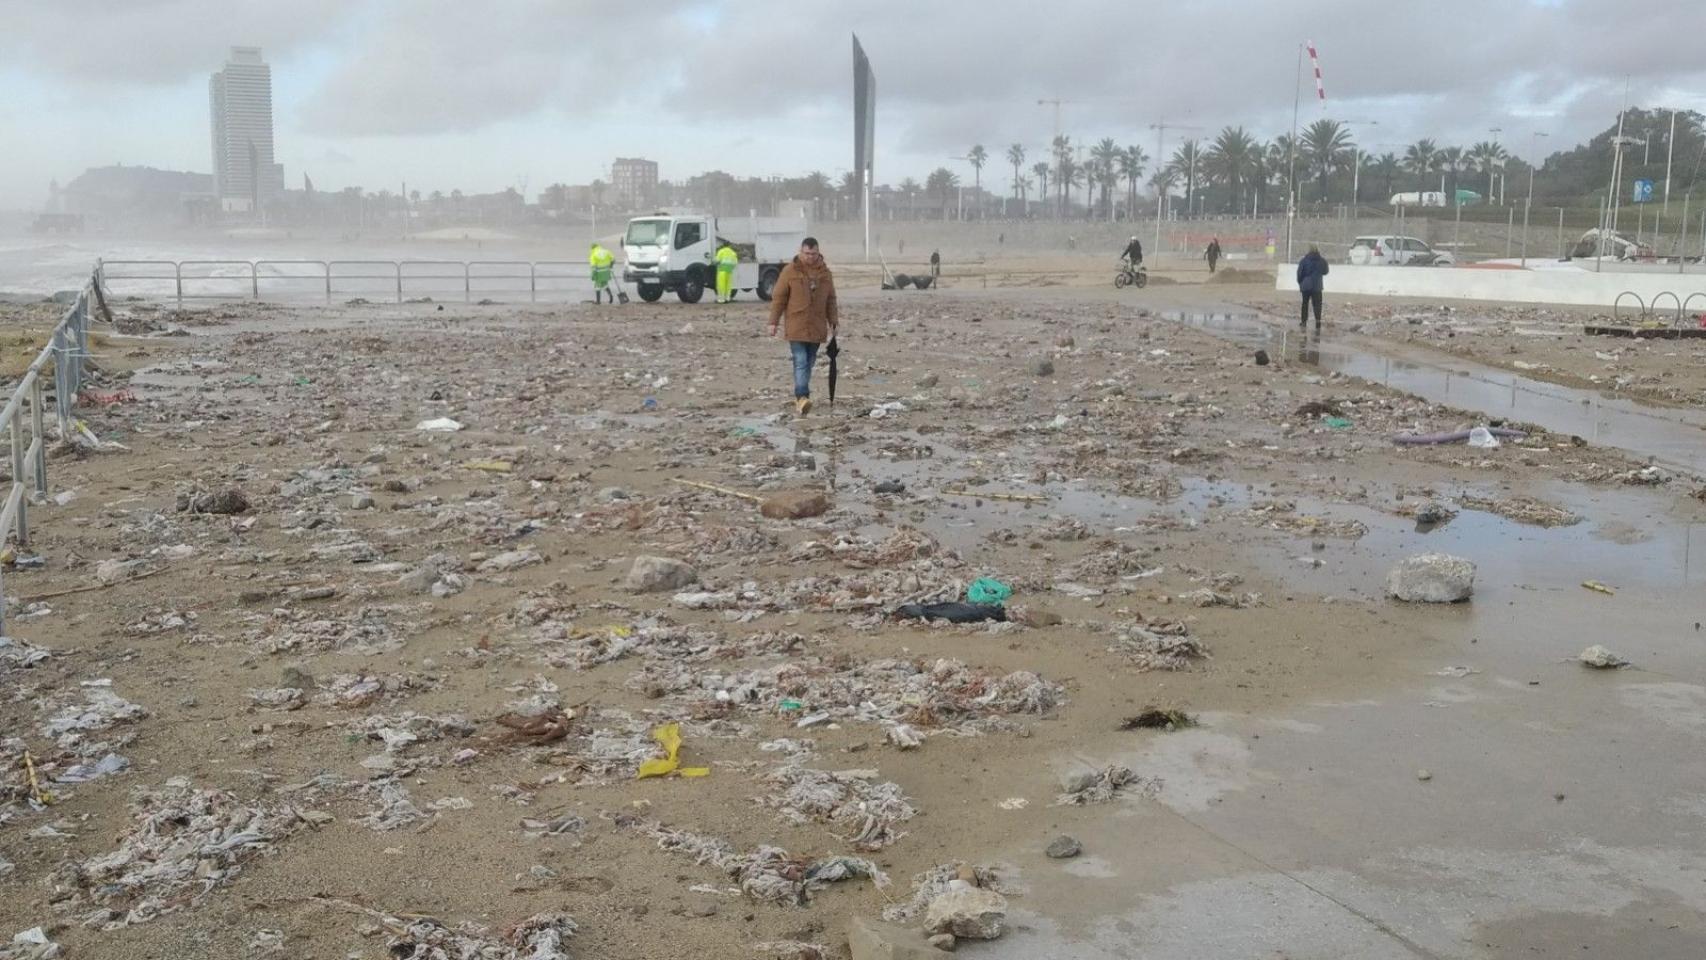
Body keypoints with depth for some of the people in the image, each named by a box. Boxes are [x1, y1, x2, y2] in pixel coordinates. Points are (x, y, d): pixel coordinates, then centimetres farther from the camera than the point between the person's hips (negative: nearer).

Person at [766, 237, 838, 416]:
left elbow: (831, 299, 15)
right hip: (796, 326, -4)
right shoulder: (790, 271, -3)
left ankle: (802, 397, 18)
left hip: (816, 326, 4)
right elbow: (778, 298, -1)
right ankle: (802, 397, -22)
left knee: (809, 362, 9)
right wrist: (774, 322, -3)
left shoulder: (824, 272, 9)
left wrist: (833, 322, 12)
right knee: (800, 361, -13)